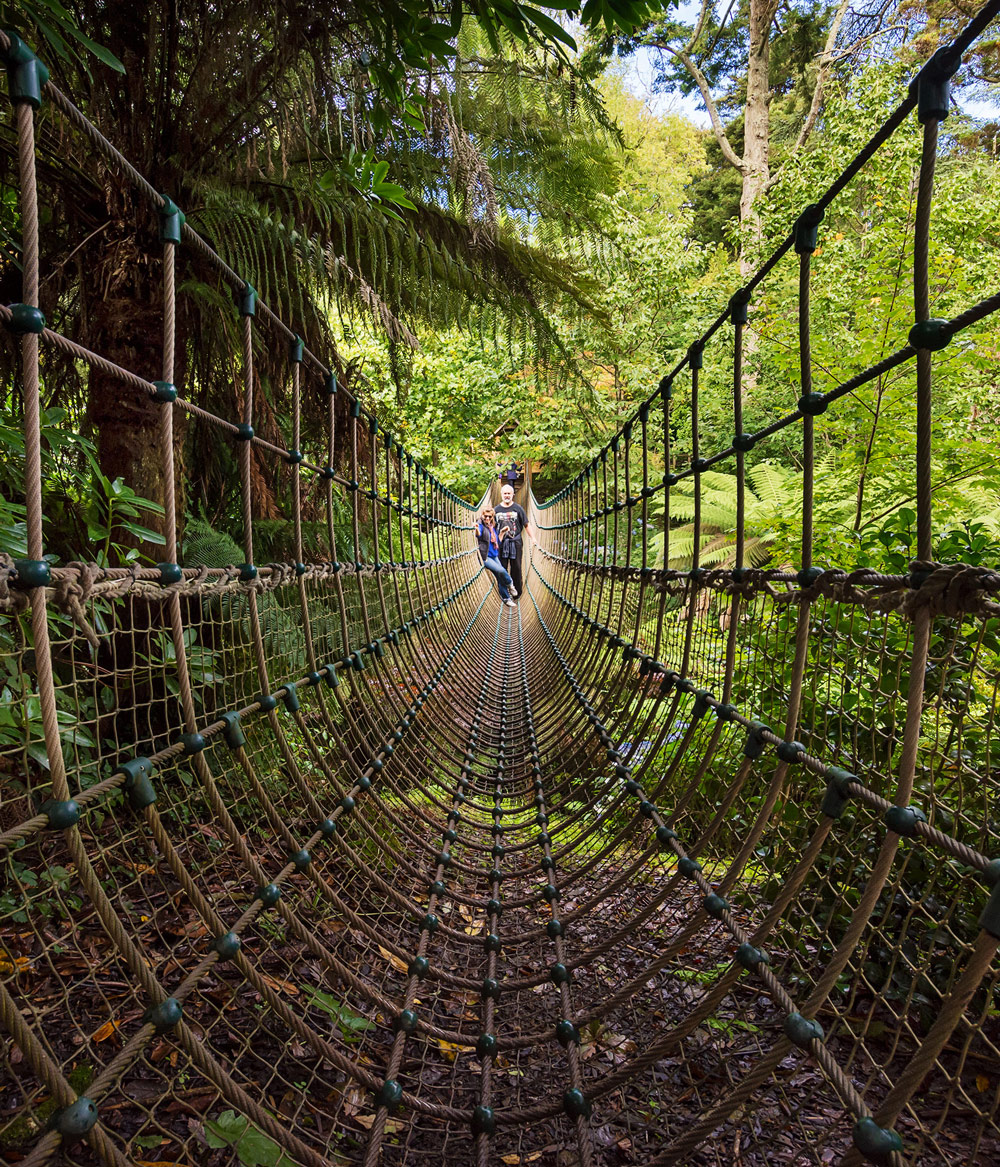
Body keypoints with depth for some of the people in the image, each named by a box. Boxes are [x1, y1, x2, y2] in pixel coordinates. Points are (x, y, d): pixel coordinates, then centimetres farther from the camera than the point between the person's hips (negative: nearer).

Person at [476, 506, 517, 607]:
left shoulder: (493, 527, 12)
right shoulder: (481, 525, -10)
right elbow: (478, 534, -35)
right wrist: (476, 530, -57)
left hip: (495, 556, 7)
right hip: (485, 557, -7)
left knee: (500, 578, 6)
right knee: (501, 570, -24)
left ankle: (506, 598, 18)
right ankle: (510, 584, 3)